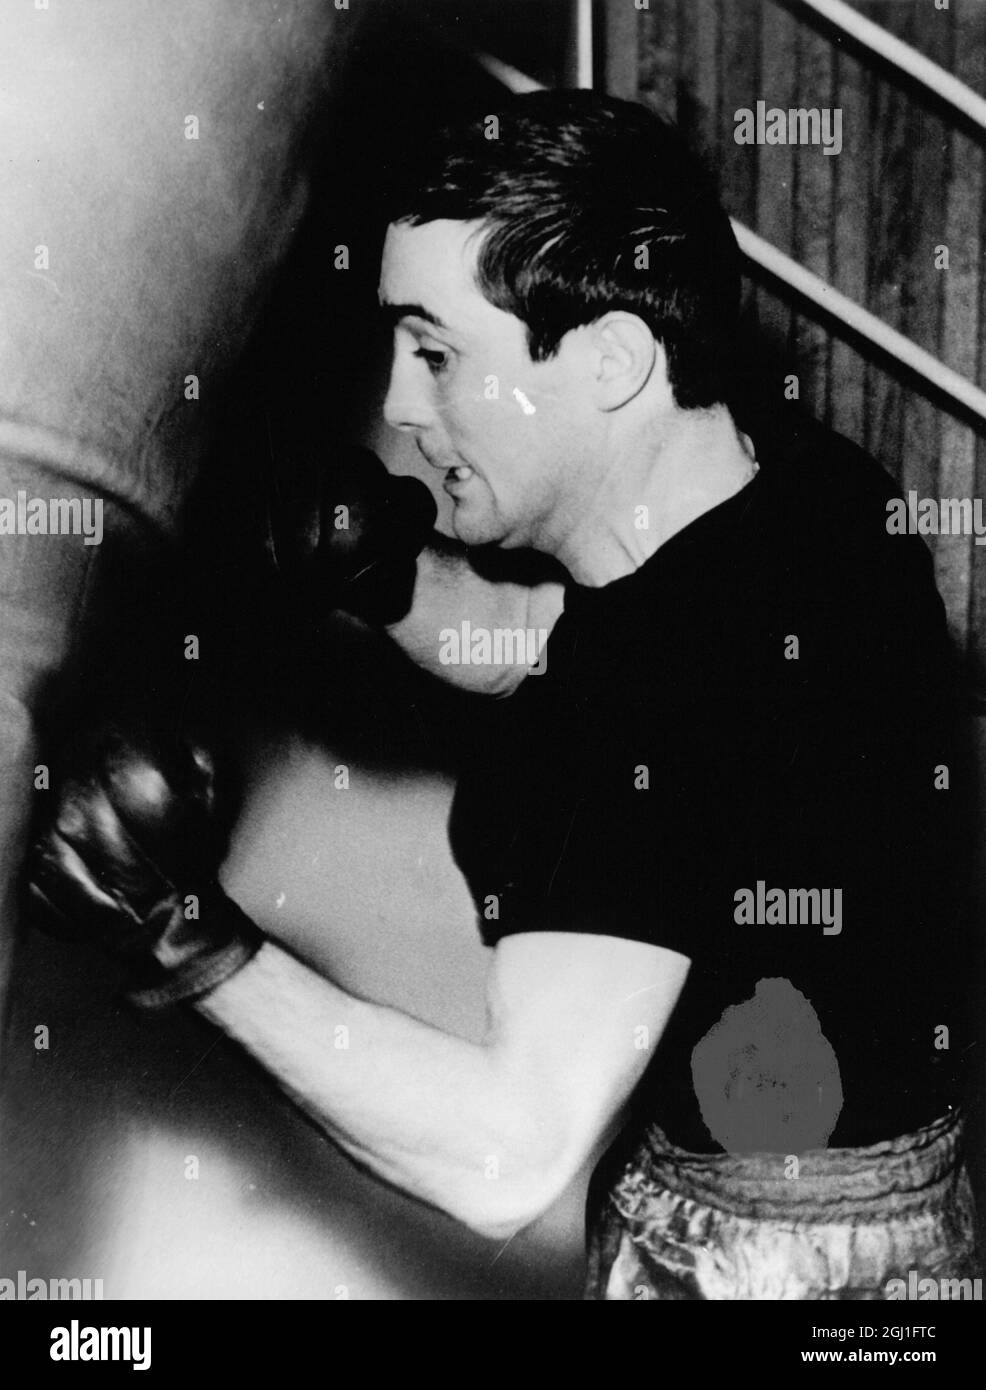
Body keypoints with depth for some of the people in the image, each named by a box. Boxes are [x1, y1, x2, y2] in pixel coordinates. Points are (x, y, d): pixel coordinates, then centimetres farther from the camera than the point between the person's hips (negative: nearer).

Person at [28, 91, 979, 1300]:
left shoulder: (664, 692, -34)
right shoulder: (804, 489, -7)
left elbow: (508, 1161, -34)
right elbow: (530, 645, 10)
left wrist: (191, 945, -29)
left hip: (757, 1253, -8)